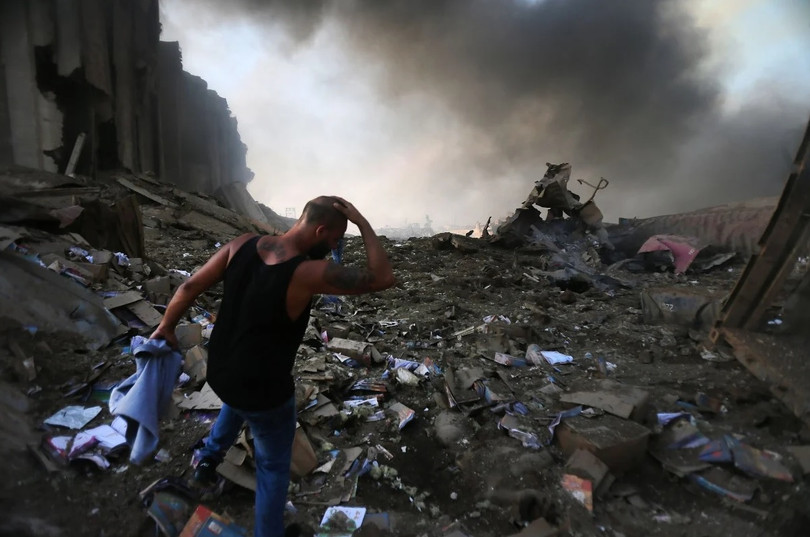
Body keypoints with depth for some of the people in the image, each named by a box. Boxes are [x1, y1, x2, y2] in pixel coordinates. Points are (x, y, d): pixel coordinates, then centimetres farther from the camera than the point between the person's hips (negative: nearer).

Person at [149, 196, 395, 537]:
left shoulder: (242, 245, -11)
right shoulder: (308, 274, -30)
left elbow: (190, 286, -3)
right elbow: (383, 278, -27)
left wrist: (166, 327, 13)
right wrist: (363, 223, -20)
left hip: (218, 372, 7)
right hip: (264, 391, -6)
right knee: (274, 465, 20)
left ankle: (209, 457, 51)